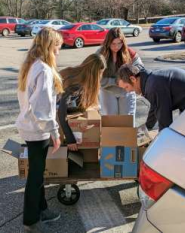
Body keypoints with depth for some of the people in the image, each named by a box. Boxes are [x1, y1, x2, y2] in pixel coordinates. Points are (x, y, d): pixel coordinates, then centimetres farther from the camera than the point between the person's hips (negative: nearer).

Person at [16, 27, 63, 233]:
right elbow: (43, 106, -26)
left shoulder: (29, 65, 7)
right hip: (37, 129, -9)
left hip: (28, 126, 9)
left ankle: (39, 209, 35)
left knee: (37, 171, 20)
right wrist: (54, 132, -18)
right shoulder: (44, 70, -22)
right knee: (36, 174, 4)